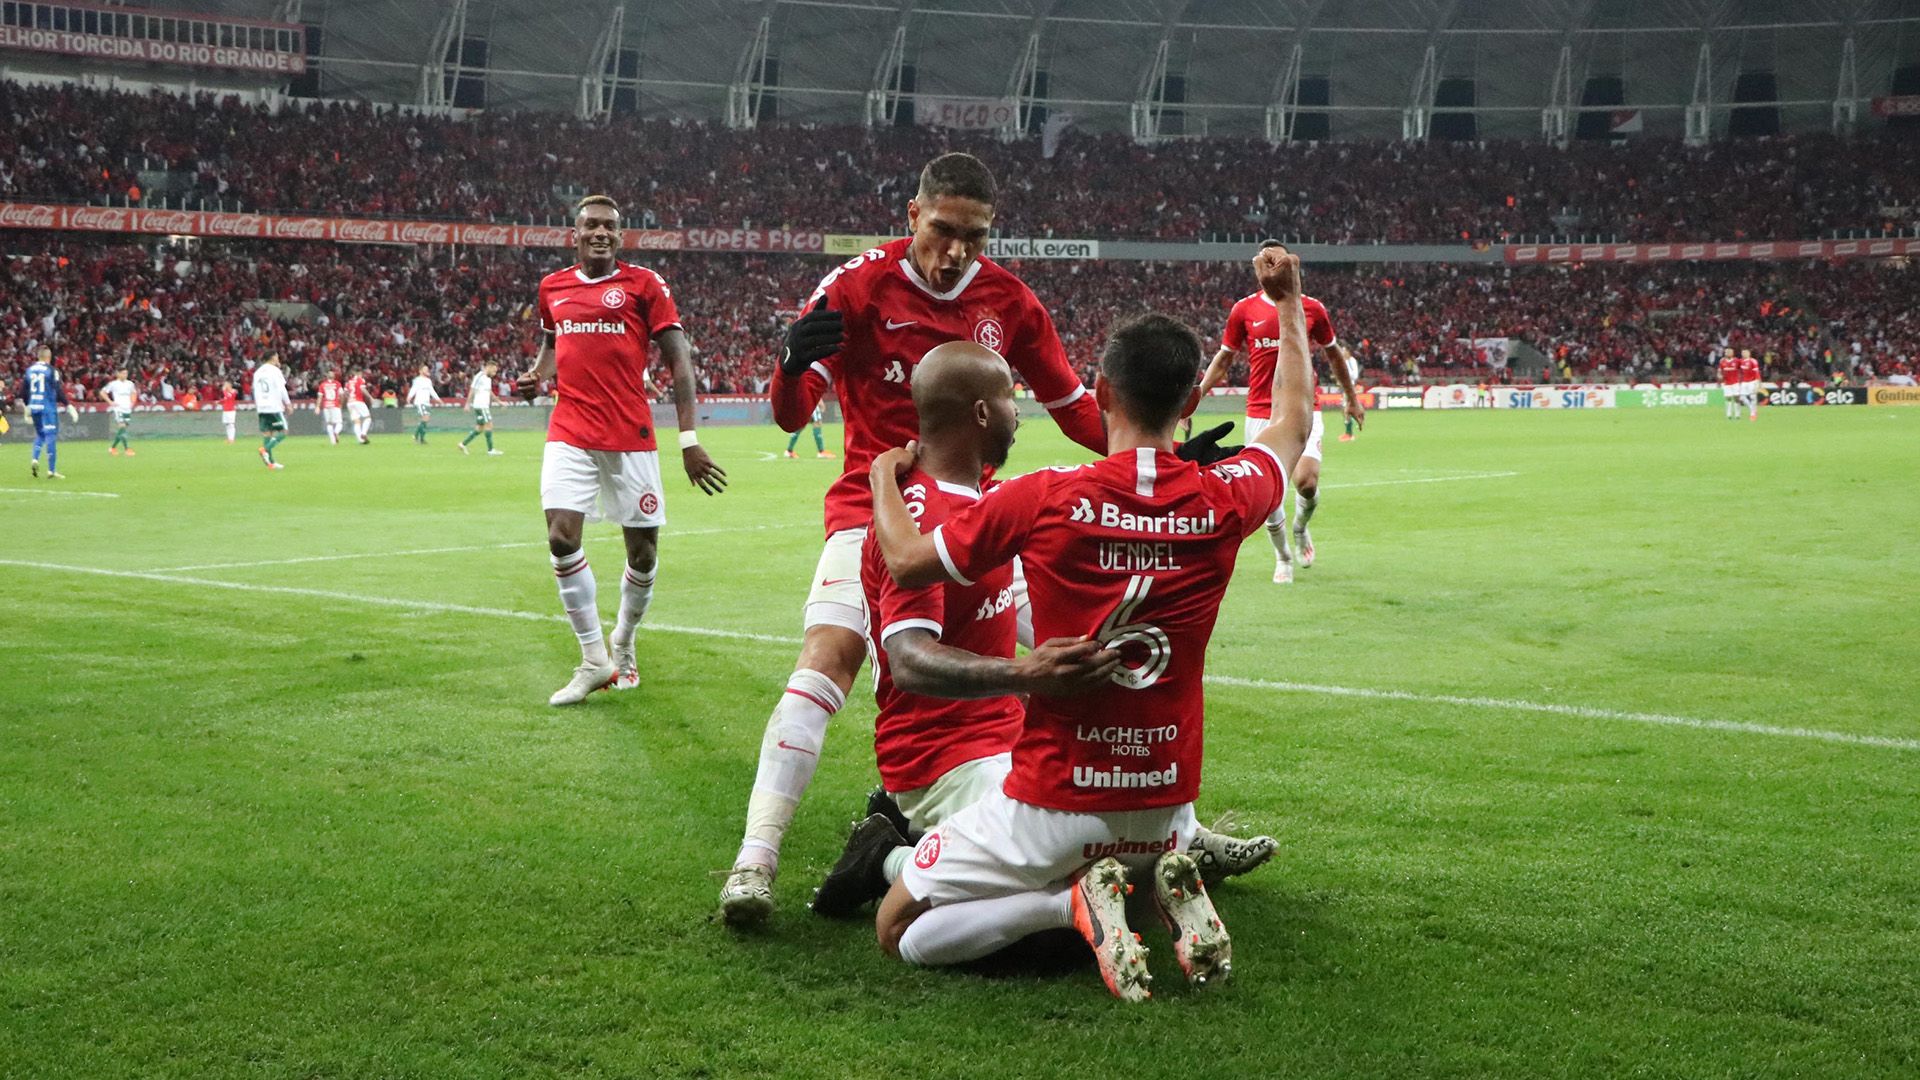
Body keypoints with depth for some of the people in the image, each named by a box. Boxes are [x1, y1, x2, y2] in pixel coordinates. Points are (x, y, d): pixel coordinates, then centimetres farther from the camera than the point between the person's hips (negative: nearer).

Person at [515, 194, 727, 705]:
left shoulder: (643, 284, 0)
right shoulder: (552, 287, 12)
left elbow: (678, 361, -2)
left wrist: (689, 439, -9)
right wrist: (536, 377, 6)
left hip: (631, 435, -2)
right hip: (570, 432, 2)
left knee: (643, 551, 3)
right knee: (562, 536, -14)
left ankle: (622, 648, 28)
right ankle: (594, 659, -2)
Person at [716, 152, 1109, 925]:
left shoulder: (1008, 301, 3)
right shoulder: (859, 286, -10)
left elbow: (1074, 408, 11)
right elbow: (790, 414, -14)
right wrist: (794, 362, -37)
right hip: (874, 507, -4)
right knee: (828, 654, -24)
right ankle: (756, 857, -23)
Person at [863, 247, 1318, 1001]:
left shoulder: (1042, 500, -16)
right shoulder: (1224, 501, -7)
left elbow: (906, 564, -3)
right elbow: (1293, 420, 16)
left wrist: (884, 478, 17)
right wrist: (1288, 302, 28)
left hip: (1054, 806, -4)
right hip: (1165, 807, 4)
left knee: (898, 931, 11)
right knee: (1164, 856, 40)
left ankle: (1074, 901, -11)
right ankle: (1173, 893, 3)